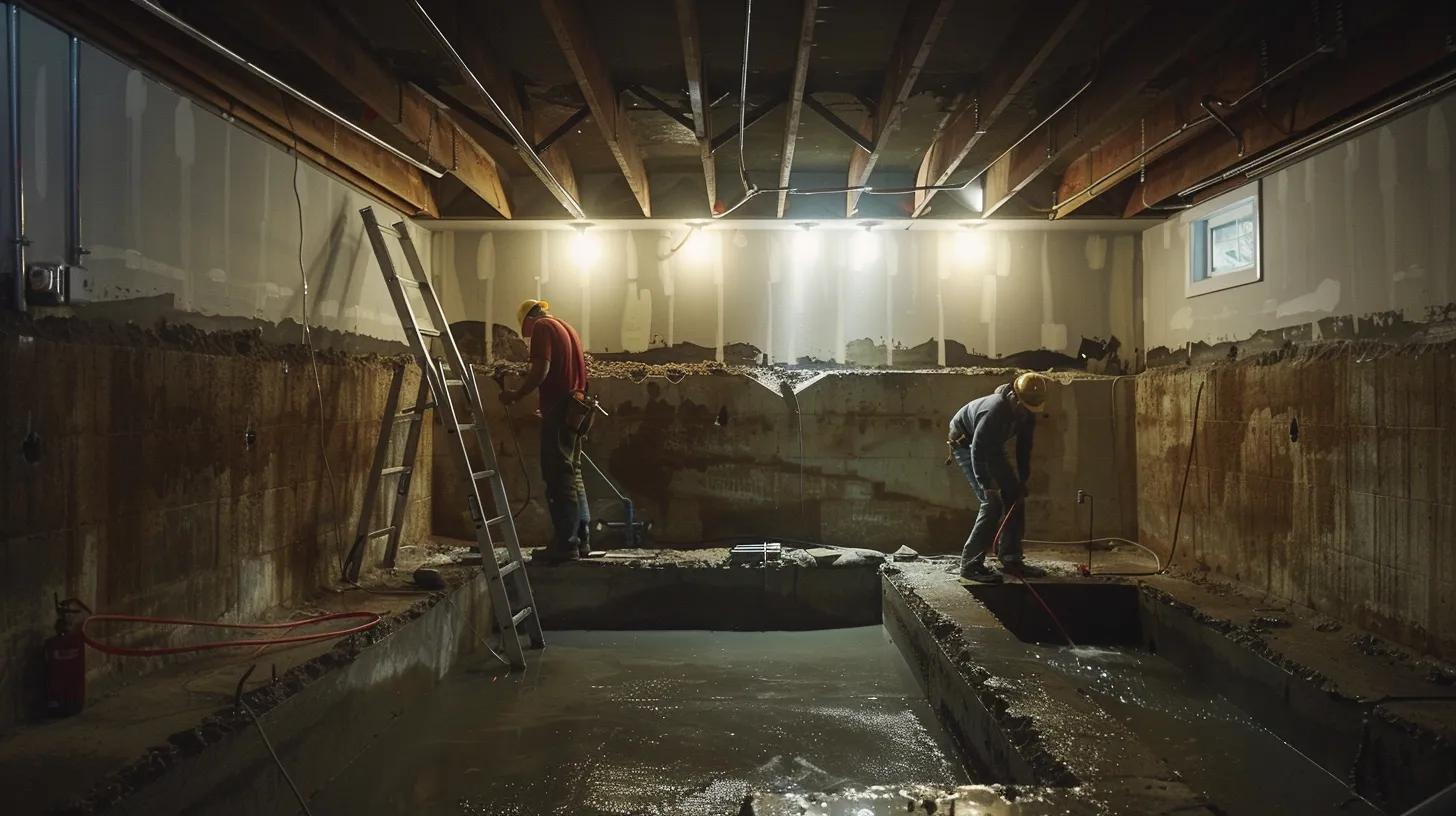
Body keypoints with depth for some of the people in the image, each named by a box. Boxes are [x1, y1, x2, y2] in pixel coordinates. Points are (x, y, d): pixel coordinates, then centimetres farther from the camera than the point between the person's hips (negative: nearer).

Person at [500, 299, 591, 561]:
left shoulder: (542, 327, -2)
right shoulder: (566, 327, 23)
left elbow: (541, 370, -16)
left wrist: (516, 395, -6)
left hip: (559, 409, -9)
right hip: (575, 408, 9)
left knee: (559, 477, -8)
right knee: (573, 475, 12)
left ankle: (565, 544, -8)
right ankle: (581, 540, 14)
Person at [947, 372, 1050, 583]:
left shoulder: (1028, 414, -11)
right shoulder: (995, 409, -36)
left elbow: (1024, 447, 1)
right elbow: (977, 449, -34)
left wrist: (1023, 480, -3)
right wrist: (987, 486, -33)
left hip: (992, 447, 8)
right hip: (966, 445, -8)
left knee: (1015, 496, 3)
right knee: (992, 502, -18)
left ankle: (1011, 560, 12)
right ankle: (970, 564, -14)